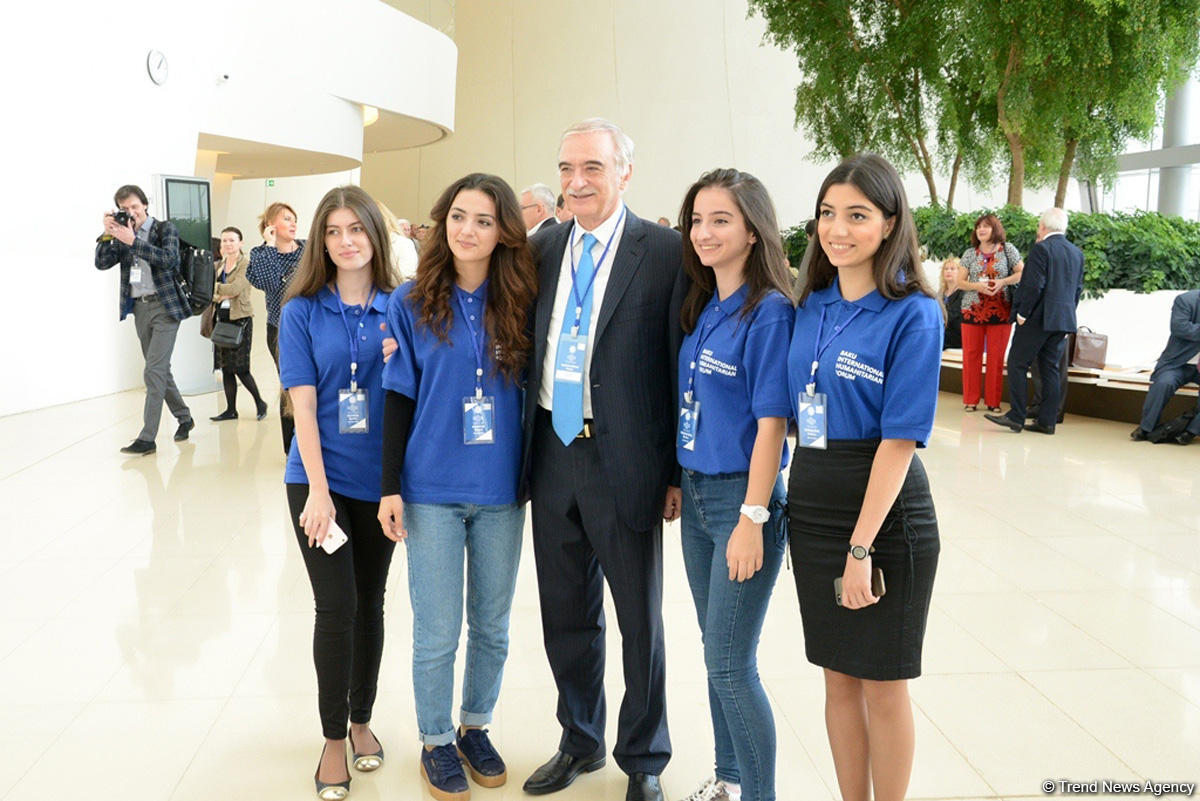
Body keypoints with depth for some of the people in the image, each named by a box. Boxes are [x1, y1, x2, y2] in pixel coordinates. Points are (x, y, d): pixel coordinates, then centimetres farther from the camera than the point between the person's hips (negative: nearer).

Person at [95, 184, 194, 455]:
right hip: (139, 308, 6)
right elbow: (102, 263, 2)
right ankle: (184, 418, 30)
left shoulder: (165, 228, -1)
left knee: (153, 371, -12)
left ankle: (147, 438, -13)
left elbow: (168, 258, -18)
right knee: (160, 370, 13)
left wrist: (132, 241, -23)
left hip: (164, 306, -6)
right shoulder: (123, 234, 11)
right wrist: (108, 234, -10)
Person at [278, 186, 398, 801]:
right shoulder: (303, 311, -2)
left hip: (380, 479, 2)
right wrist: (318, 491, -12)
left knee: (369, 604, 11)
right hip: (319, 478, -2)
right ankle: (332, 738, 13)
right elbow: (303, 403, -6)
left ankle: (360, 721, 29)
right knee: (336, 607, -3)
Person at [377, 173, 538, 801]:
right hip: (433, 490, -2)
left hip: (502, 491, 2)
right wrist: (391, 487, -3)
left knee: (492, 627, 14)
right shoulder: (412, 304, -2)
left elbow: (531, 391, 6)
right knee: (437, 632, 6)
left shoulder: (520, 303, 1)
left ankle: (475, 727, 35)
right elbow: (399, 398, -1)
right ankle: (436, 741, 27)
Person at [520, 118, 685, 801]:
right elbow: (526, 350, 12)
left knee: (640, 618, 11)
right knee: (566, 614, 17)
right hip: (552, 455, 5)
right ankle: (580, 743, 38)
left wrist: (680, 472, -9)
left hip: (624, 461, -5)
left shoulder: (666, 251, -8)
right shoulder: (544, 247, 8)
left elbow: (684, 366, -9)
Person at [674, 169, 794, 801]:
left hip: (742, 496, -7)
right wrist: (680, 482, 12)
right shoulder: (702, 309, 8)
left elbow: (771, 421, -16)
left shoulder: (769, 311, -14)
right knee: (716, 650, 18)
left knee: (730, 665, -2)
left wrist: (752, 517, -18)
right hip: (696, 493, 8)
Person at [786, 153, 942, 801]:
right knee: (838, 676, 16)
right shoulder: (811, 305, 6)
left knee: (882, 684, 9)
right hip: (811, 507, 6)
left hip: (882, 512, -6)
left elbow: (899, 439, -17)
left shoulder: (913, 315, -12)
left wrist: (861, 546, -20)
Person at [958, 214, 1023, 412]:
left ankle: (993, 401, 9)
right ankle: (970, 400, 8)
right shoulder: (970, 253, 8)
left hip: (1001, 311, -1)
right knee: (971, 354, 1)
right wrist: (977, 286, -13)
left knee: (996, 356, 1)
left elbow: (1022, 273, 3)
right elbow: (960, 282, 6)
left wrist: (1002, 282, -12)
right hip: (973, 310, 1)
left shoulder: (1007, 249, 5)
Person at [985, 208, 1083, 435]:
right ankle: (1047, 421, 8)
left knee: (1017, 364, -1)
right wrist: (1067, 314, 19)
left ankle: (1016, 417, -3)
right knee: (1050, 369, 9)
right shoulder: (1077, 253, 13)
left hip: (1038, 318, -7)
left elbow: (1034, 285, -17)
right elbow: (1078, 289, 14)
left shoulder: (1041, 248, -11)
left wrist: (1023, 313, -9)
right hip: (1064, 321, 7)